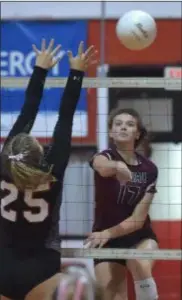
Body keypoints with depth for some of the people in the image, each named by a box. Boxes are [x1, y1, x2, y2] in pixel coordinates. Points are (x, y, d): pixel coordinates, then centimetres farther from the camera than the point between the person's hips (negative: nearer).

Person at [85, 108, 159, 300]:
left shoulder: (149, 169, -7)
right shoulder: (105, 157, -14)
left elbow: (138, 219, -10)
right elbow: (102, 166, -42)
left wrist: (108, 233, -25)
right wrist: (117, 166, -66)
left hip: (139, 236, 1)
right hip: (106, 241, 0)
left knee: (141, 266, -34)